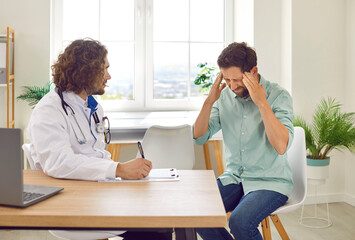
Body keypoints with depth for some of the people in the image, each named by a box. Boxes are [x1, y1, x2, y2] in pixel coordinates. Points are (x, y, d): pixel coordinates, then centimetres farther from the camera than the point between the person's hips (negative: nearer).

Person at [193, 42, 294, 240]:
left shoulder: (278, 95, -10)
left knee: (240, 222, -29)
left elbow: (281, 146, -23)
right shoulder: (224, 96, 3)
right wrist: (209, 101, -11)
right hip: (234, 178, 5)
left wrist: (262, 103, -25)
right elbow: (199, 138, 0)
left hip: (270, 181, -4)